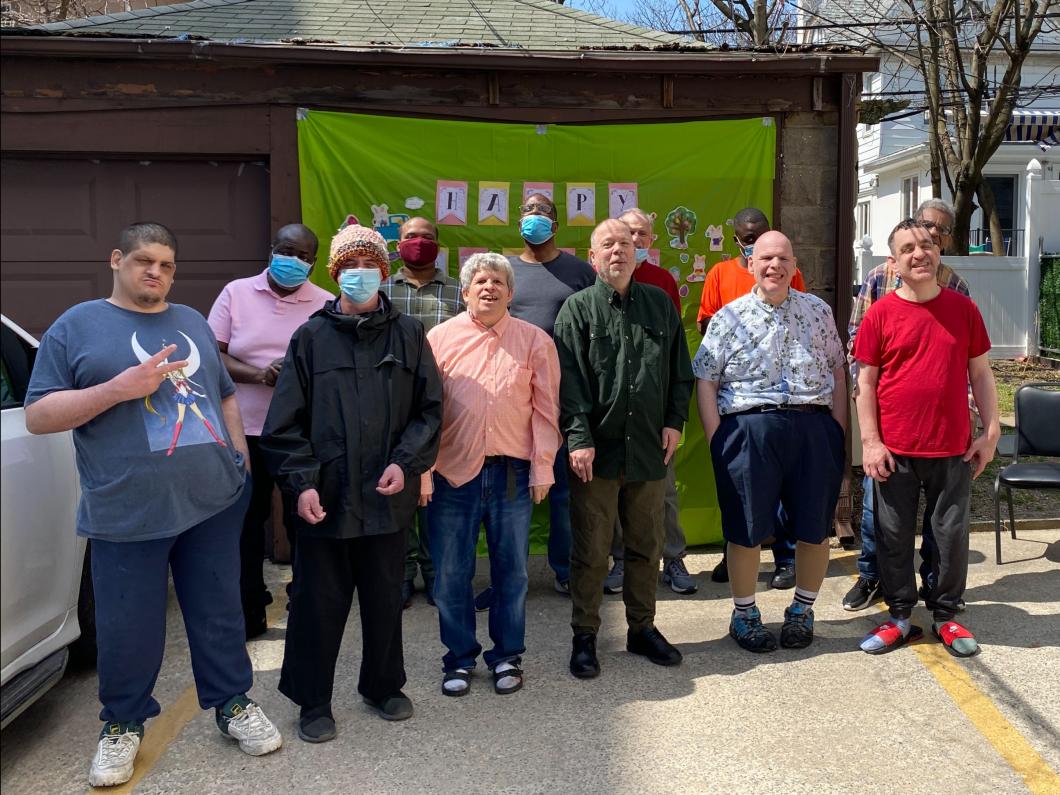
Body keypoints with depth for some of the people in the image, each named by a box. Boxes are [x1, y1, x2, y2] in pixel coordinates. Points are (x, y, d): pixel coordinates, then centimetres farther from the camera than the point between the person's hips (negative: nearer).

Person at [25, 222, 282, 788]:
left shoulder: (193, 323, 14)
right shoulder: (77, 326, 0)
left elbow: (225, 397, 21)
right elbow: (37, 416, -4)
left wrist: (240, 456, 12)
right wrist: (118, 389, -16)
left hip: (215, 502, 4)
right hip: (127, 513, -3)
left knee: (220, 615, 13)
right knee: (127, 629, 8)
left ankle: (233, 704, 31)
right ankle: (123, 725, 31)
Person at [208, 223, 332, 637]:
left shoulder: (326, 305, 1)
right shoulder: (235, 293, 3)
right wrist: (258, 374, -17)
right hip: (246, 432, 1)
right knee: (247, 521, 10)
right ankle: (249, 610, 25)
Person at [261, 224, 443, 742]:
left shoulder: (408, 335, 3)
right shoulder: (311, 338, 1)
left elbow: (429, 409, 3)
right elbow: (285, 422, -1)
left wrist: (406, 463, -10)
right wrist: (301, 483, -10)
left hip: (388, 497, 1)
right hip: (324, 498, -1)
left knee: (384, 598, 15)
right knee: (319, 602, 8)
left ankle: (382, 686, 36)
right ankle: (313, 701, 28)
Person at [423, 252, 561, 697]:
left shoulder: (535, 341, 4)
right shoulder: (440, 338, 4)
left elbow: (546, 409, 4)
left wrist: (542, 468, -2)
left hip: (513, 473, 0)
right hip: (453, 473, 0)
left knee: (511, 569, 11)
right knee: (451, 573, 9)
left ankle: (507, 656, 28)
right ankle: (459, 658, 26)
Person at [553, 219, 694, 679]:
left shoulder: (660, 305, 11)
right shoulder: (578, 309, 0)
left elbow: (680, 370, 15)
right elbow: (569, 379, -8)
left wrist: (675, 421, 4)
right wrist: (579, 438, -16)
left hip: (649, 450, 4)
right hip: (597, 451, -3)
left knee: (647, 547, 13)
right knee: (591, 551, 3)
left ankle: (642, 628, 29)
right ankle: (584, 637, 17)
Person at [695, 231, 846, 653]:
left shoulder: (818, 311, 11)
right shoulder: (729, 318, 4)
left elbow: (837, 373, 12)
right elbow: (705, 382, 2)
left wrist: (838, 430, 4)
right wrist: (717, 440, -6)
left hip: (814, 428, 2)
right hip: (749, 428, -2)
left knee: (814, 527, 8)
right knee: (747, 529, 4)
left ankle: (802, 610, 28)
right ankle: (744, 613, 22)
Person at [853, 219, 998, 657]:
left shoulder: (963, 308, 3)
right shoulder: (880, 313, -3)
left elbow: (980, 373, 7)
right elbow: (865, 381, -2)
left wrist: (990, 431, 2)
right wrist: (870, 441, -7)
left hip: (953, 448, 1)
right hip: (895, 450, -1)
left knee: (952, 534, 10)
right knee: (894, 536, 8)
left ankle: (945, 616, 28)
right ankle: (900, 616, 23)